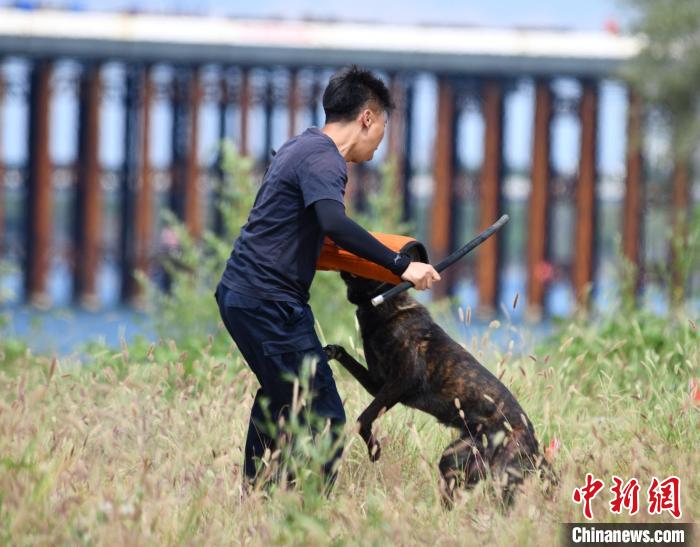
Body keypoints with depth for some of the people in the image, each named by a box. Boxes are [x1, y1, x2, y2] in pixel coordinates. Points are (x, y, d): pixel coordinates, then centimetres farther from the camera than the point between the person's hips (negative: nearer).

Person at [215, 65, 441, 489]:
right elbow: (333, 223, -32)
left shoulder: (303, 148, 17)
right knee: (323, 418, -12)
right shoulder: (323, 158, -14)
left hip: (240, 294, 11)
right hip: (270, 303, -11)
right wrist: (400, 265, -32)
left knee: (278, 398, 28)